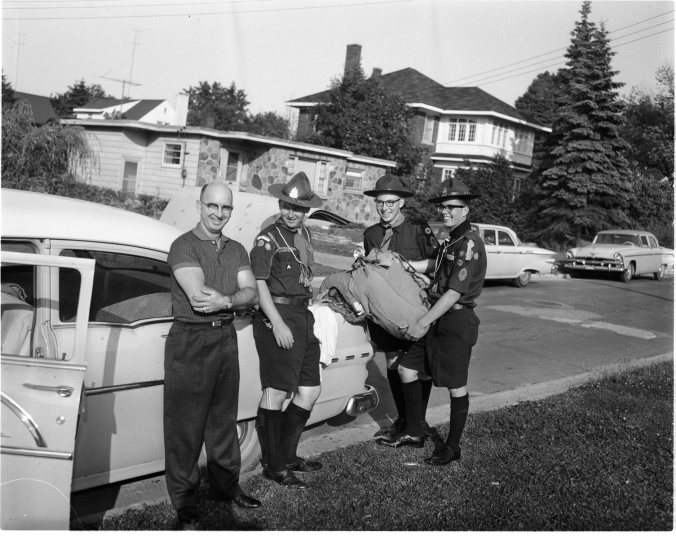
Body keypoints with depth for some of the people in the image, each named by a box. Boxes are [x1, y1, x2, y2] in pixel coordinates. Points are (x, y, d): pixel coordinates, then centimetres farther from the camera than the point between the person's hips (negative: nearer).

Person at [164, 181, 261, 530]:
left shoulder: (236, 250, 10)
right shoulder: (184, 246, -11)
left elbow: (252, 295, -3)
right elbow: (198, 295, -24)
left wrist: (223, 300, -22)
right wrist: (237, 296, -14)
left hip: (226, 337, 6)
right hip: (189, 341, -6)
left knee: (224, 419, 18)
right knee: (185, 426, 2)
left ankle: (225, 486, 34)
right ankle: (184, 505, 14)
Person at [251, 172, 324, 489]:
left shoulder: (304, 234, 15)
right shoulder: (268, 239, -10)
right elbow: (259, 283, -16)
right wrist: (277, 323, -25)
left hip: (303, 316, 9)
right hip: (277, 317, -9)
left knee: (309, 391, 12)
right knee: (277, 392, -3)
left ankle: (287, 455, 25)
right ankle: (273, 466, 7)